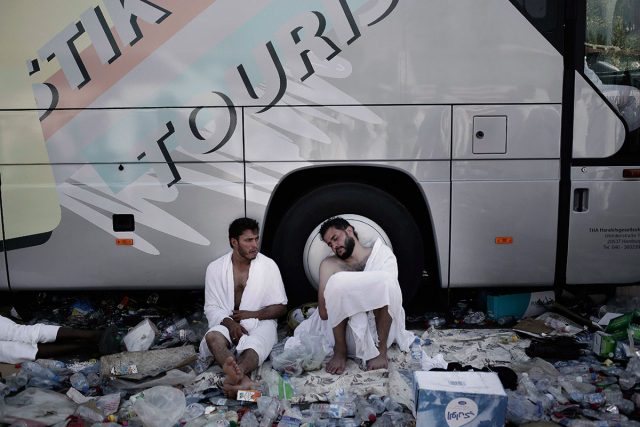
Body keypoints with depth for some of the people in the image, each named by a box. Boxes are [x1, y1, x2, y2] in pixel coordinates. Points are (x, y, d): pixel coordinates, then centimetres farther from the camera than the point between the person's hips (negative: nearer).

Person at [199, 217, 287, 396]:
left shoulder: (268, 265, 1)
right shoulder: (215, 268, 4)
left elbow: (281, 307, 4)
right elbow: (211, 307, 5)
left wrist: (252, 314, -12)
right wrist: (229, 323, -17)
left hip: (260, 322, -1)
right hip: (228, 322, 1)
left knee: (255, 346, -36)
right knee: (212, 336, -33)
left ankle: (234, 375, -67)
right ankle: (241, 377, -59)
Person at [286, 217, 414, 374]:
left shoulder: (383, 254, 6)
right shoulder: (329, 264, 7)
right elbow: (324, 313, -2)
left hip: (381, 328, 0)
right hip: (347, 329, 0)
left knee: (387, 279, -26)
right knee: (338, 282, -26)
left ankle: (381, 350, -17)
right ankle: (340, 351, -15)